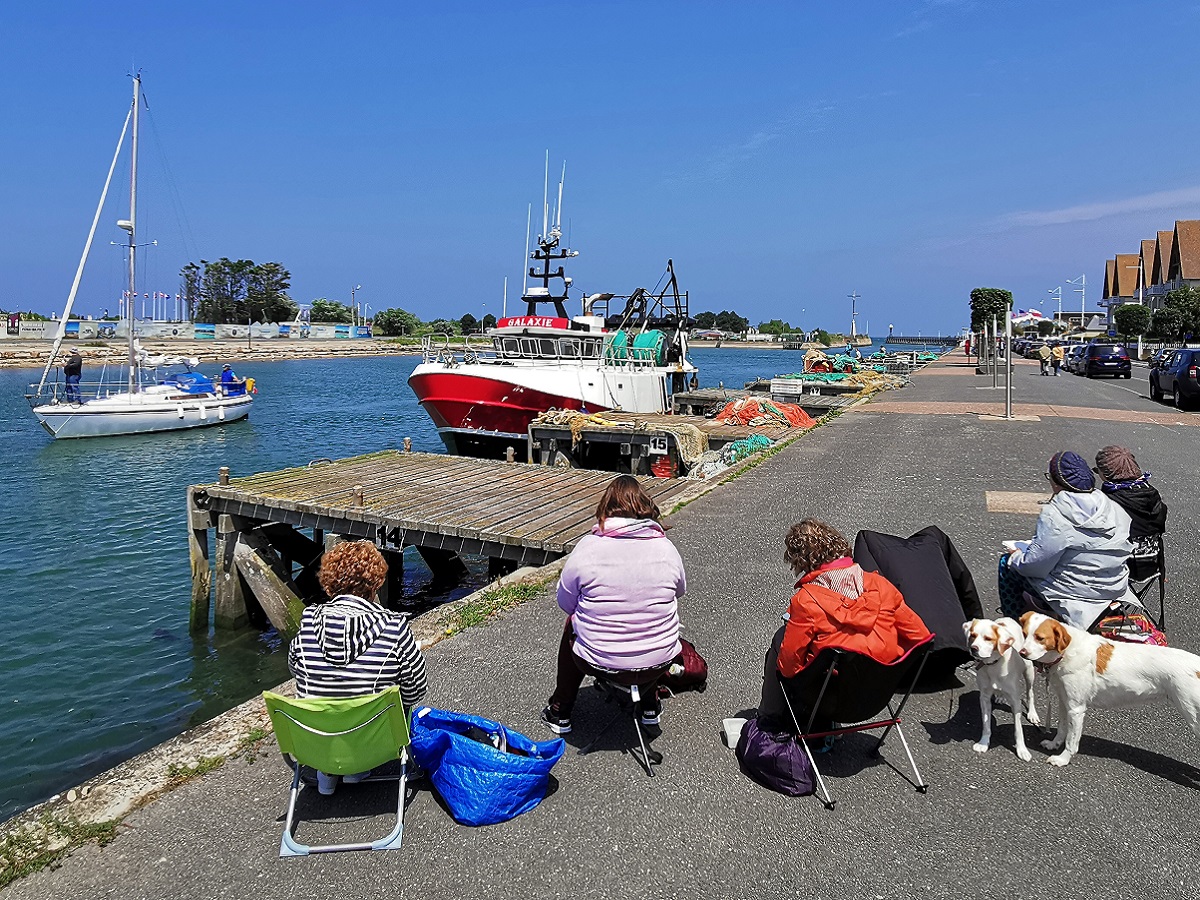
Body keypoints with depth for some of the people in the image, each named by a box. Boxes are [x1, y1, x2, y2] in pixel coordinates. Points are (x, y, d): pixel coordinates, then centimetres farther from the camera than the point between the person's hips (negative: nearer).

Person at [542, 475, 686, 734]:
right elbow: (680, 590, 10)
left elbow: (565, 602, -2)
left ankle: (559, 713, 41)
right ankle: (650, 707, 43)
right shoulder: (666, 547, -8)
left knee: (572, 626, 30)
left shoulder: (588, 547, -13)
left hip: (599, 662, -2)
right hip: (658, 663, 2)